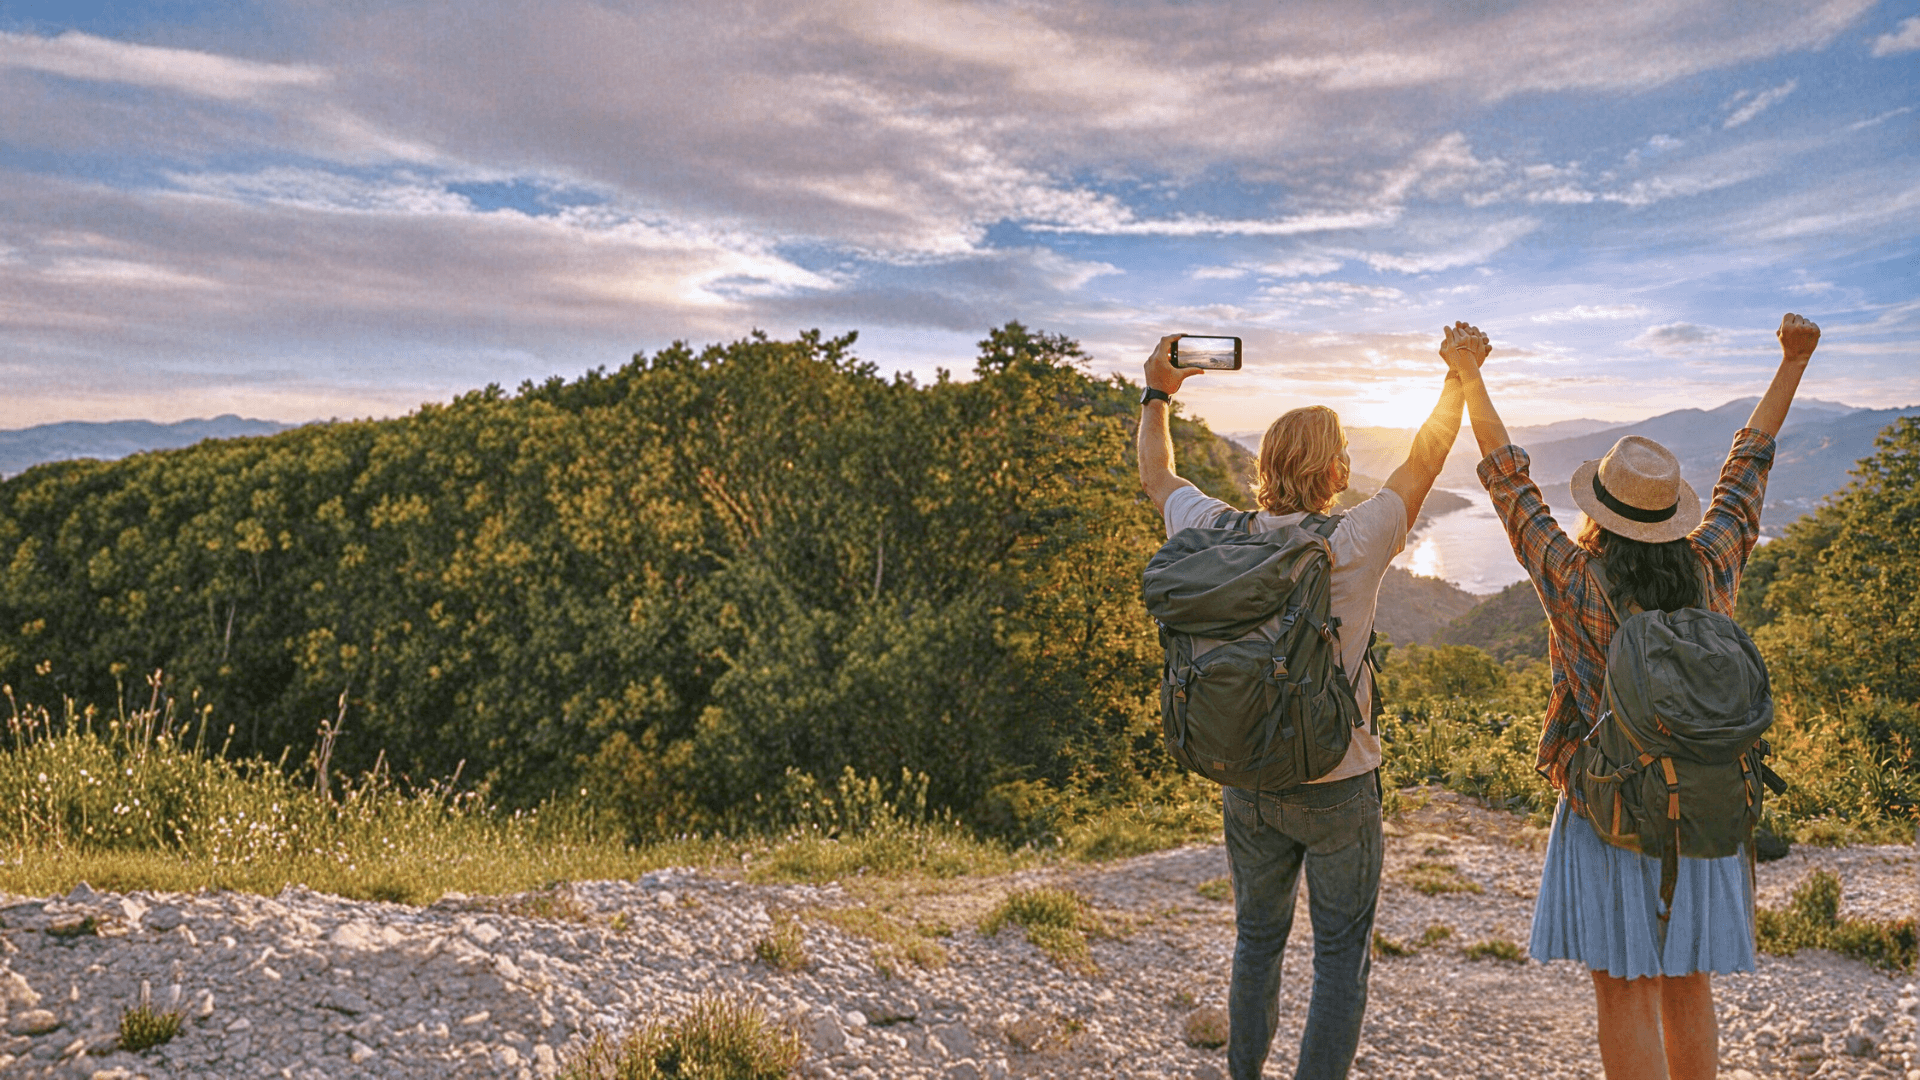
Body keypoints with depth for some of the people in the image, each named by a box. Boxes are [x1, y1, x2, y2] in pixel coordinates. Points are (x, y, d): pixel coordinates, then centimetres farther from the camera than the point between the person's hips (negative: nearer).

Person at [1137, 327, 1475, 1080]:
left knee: (1257, 940, 21)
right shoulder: (1353, 546, -16)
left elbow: (1158, 480, 13)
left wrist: (1157, 393, 25)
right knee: (1342, 958, 10)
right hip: (1335, 785, -4)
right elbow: (1426, 459, -1)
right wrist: (1458, 376, 13)